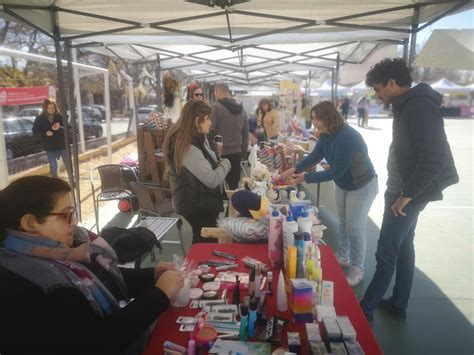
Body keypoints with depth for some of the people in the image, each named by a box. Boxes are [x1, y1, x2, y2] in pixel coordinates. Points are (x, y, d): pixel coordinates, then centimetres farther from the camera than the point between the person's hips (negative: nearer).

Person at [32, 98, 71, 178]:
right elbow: (35, 131, 0)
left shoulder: (60, 116, -4)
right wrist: (45, 133, -16)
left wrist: (60, 128, -26)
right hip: (50, 146, 0)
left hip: (62, 144, 0)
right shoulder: (40, 119, -2)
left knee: (68, 164, 9)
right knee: (53, 166, 8)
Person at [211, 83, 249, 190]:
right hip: (236, 154, 5)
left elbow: (210, 132, -13)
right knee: (233, 187, 11)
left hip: (220, 154, -5)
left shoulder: (216, 107, -6)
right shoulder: (242, 110, 13)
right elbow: (246, 135, 15)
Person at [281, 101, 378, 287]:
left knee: (355, 227, -2)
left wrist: (306, 177, -29)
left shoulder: (346, 138, -36)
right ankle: (342, 257, 37)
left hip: (362, 186, -8)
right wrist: (295, 169, -10)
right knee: (343, 222, 19)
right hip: (342, 184, 8)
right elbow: (315, 155, 1)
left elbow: (336, 172, -33)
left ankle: (357, 269, 15)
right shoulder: (326, 134, -10)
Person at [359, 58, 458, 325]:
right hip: (402, 189, 10)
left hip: (409, 193, -10)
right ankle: (398, 304, 31)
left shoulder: (420, 106, -20)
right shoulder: (409, 105, 10)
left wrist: (407, 195, -23)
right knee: (403, 248, 17)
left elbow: (434, 159, -27)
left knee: (386, 253, -2)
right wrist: (401, 191, 17)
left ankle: (366, 309, 10)